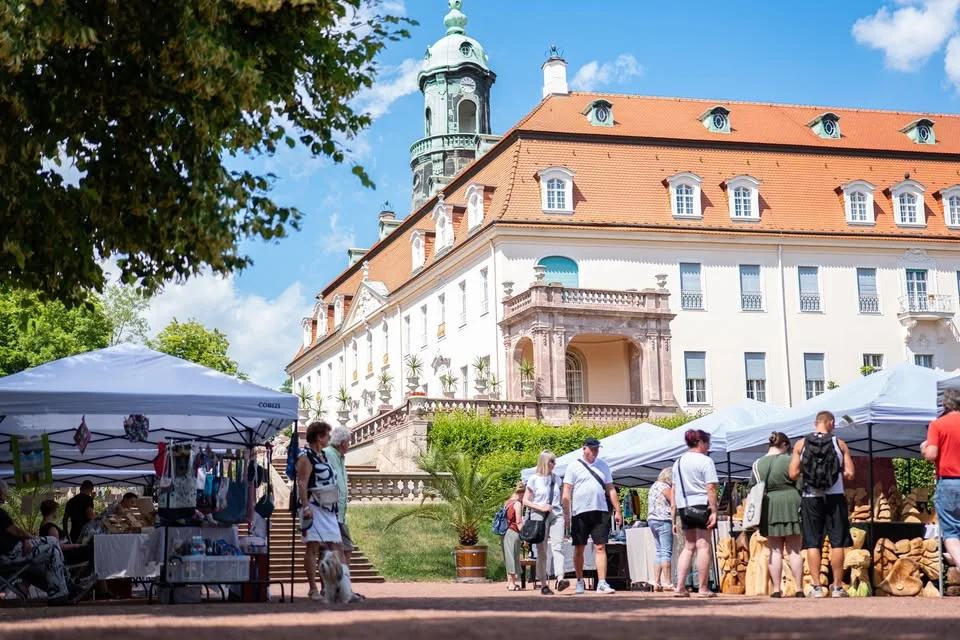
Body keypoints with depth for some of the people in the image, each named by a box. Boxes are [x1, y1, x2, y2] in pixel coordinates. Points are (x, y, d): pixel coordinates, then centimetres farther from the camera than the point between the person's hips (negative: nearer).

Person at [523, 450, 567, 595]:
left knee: (557, 546, -16)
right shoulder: (534, 479, 2)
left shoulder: (556, 479, 14)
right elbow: (525, 501, 1)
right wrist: (540, 508, -13)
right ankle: (543, 584, 7)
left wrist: (566, 514, 10)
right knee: (542, 552, 1)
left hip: (556, 516, 2)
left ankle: (560, 579, -29)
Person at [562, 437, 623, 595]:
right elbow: (566, 493, -1)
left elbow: (611, 490, 16)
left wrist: (617, 511, 9)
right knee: (579, 549, 6)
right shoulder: (574, 467, 2)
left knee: (601, 547, -6)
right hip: (580, 512, -2)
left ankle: (602, 583, -10)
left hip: (600, 511, 2)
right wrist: (566, 514, -9)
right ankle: (579, 581, 19)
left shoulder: (603, 466, 14)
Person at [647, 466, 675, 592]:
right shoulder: (665, 487, -8)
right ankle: (667, 583, -14)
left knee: (659, 553, 10)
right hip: (663, 520, -9)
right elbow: (674, 504, -11)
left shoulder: (654, 486, 19)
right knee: (666, 552, -10)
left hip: (652, 520, 9)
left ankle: (656, 583, 6)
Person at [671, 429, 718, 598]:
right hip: (702, 506, -6)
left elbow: (674, 491, 13)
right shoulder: (705, 461, -6)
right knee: (703, 546, -2)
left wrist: (674, 517, 15)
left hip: (684, 508, 6)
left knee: (688, 547, 12)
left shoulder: (678, 462, 14)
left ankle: (680, 586, 4)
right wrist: (714, 511, -14)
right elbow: (710, 488, -14)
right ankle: (703, 589, -1)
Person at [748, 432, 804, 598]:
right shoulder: (789, 460, -4)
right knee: (794, 550, 3)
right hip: (790, 504, -2)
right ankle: (799, 589, 1)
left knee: (775, 550, 6)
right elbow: (800, 485, -6)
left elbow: (752, 490, 8)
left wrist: (757, 514, 16)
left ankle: (776, 590, 2)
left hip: (769, 508, 2)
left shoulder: (758, 464, 5)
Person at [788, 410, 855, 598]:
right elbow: (849, 474, -4)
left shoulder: (801, 445, 1)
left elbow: (793, 474, -2)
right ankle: (837, 587, 6)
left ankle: (817, 587, 1)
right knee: (837, 543, 5)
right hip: (834, 497, -1)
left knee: (812, 544, 3)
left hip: (811, 498, 1)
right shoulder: (839, 444, -1)